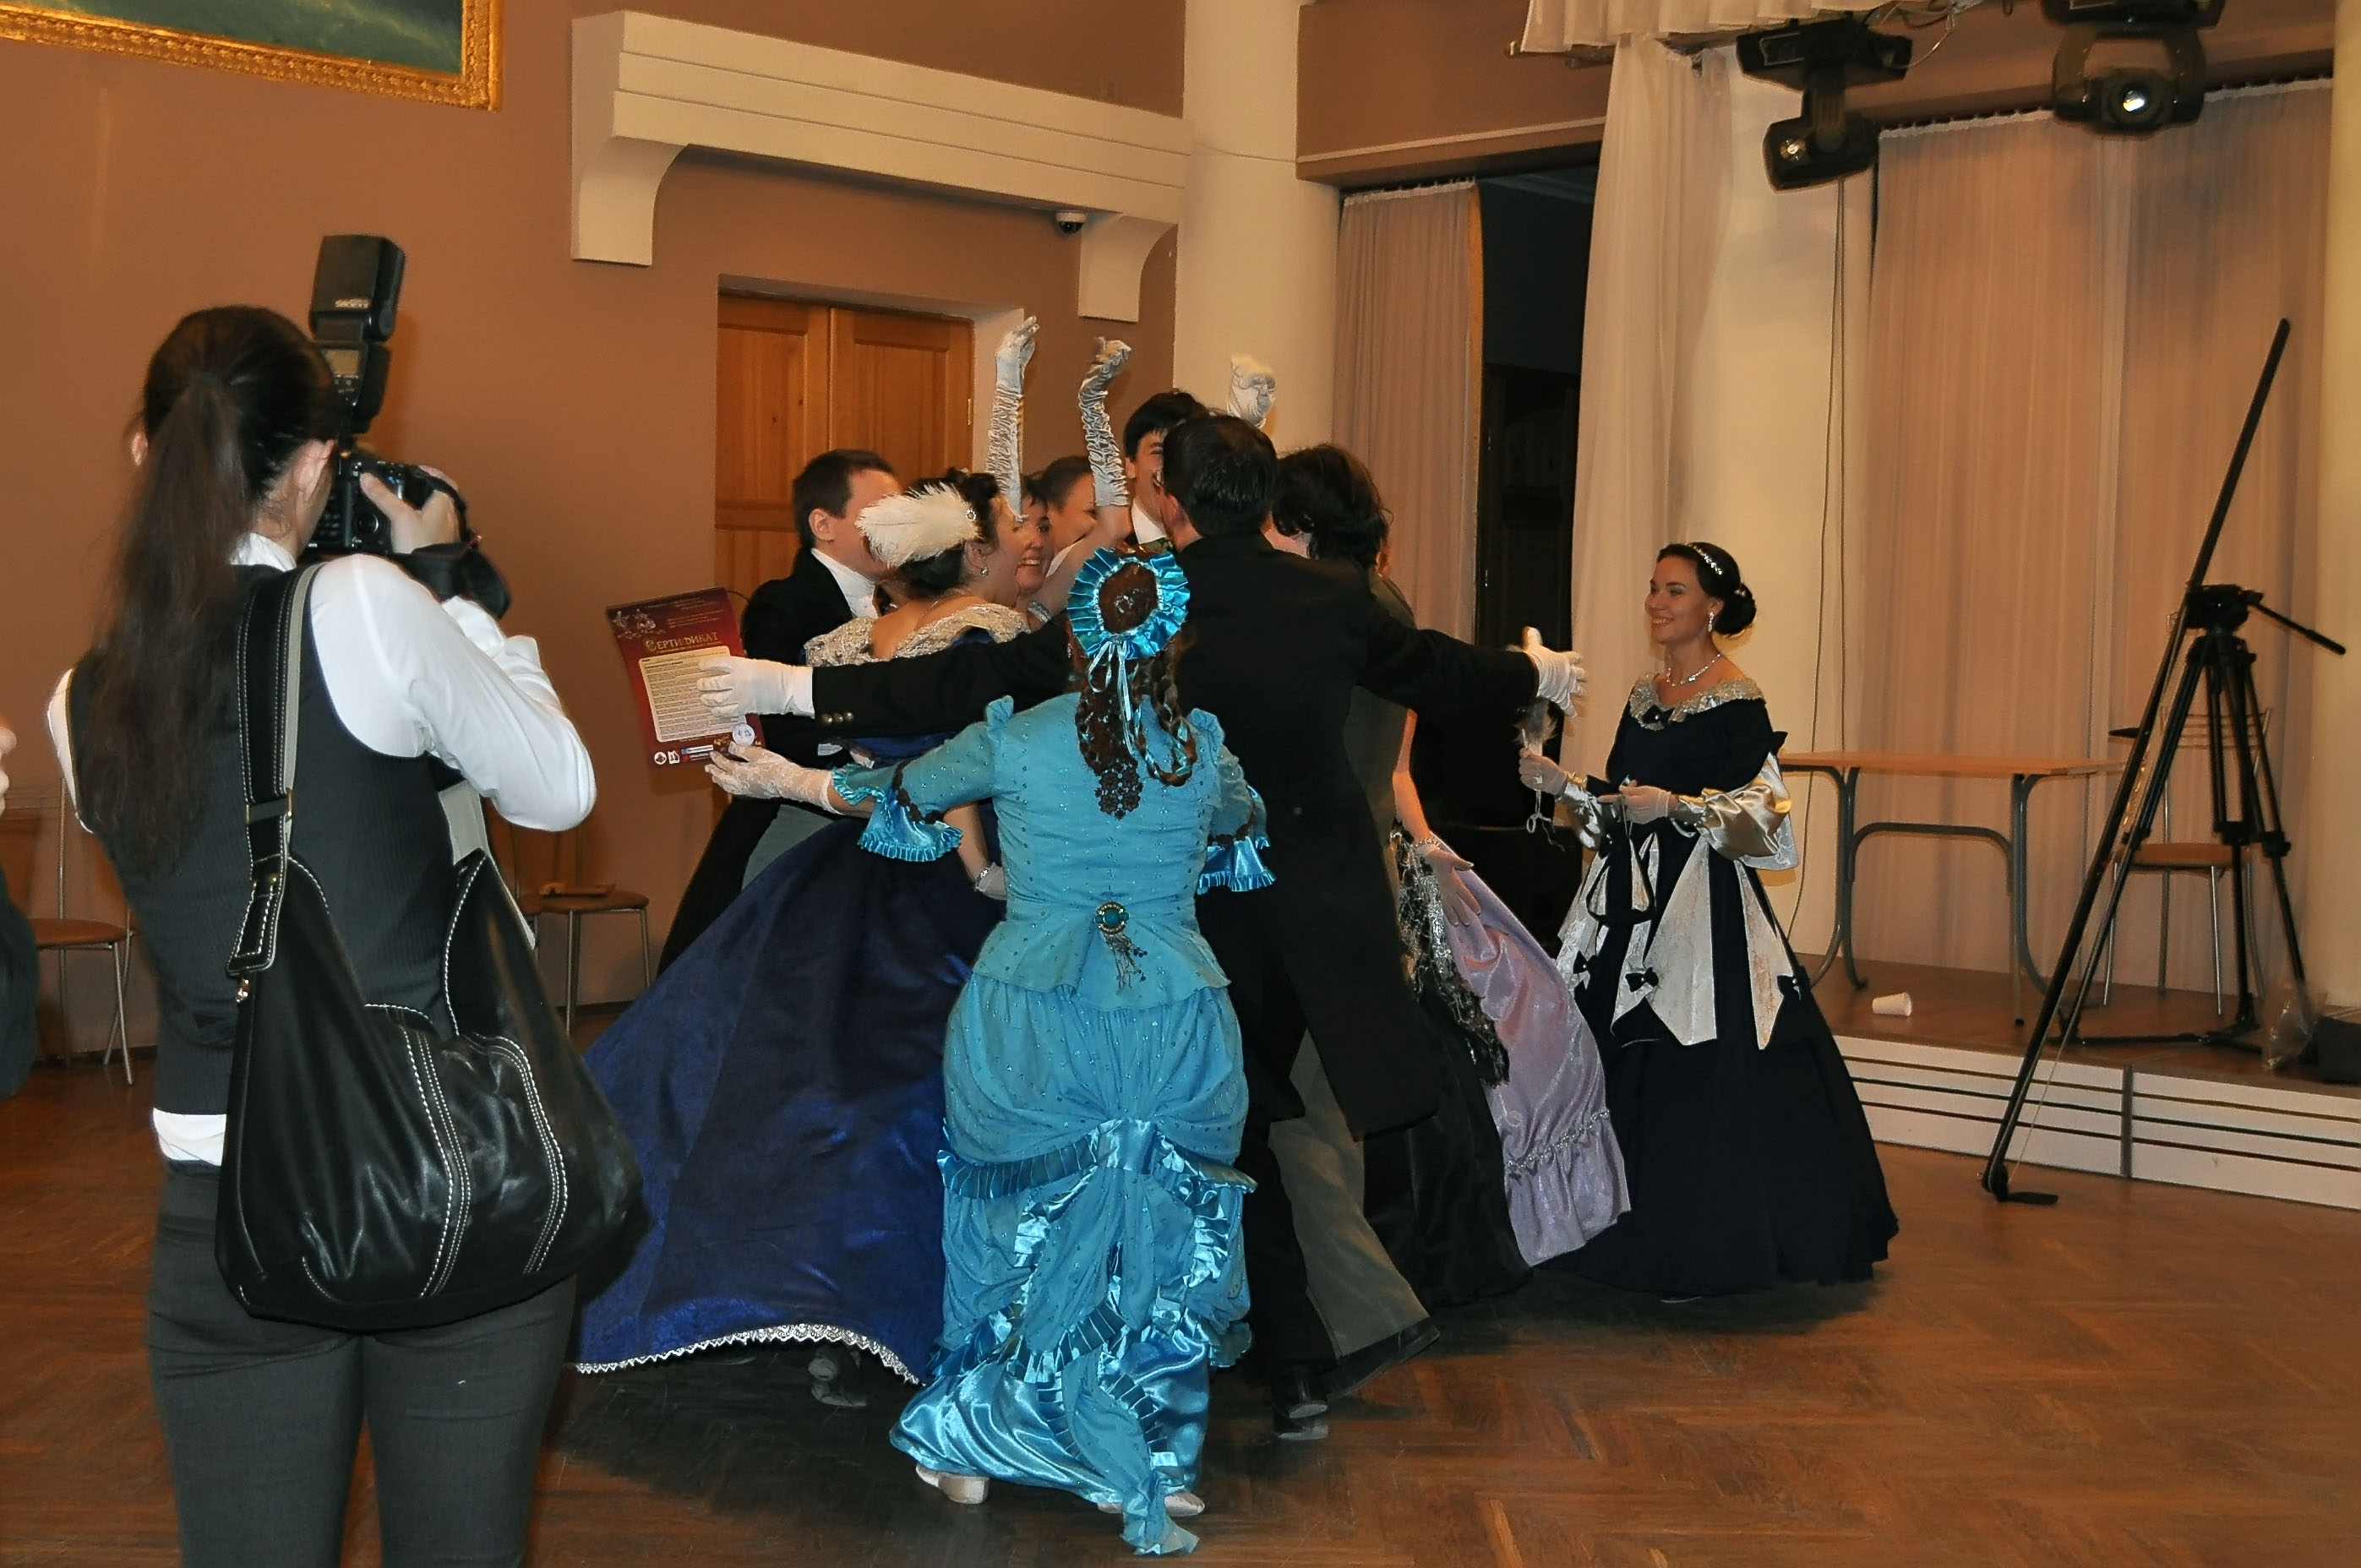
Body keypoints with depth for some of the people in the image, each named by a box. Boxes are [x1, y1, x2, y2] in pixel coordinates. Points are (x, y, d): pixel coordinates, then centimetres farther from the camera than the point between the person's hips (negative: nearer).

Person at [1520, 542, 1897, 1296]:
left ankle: (1706, 1252, 2)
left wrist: (1675, 804, -24)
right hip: (1632, 897, 7)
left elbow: (1760, 811, -12)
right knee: (1623, 1066, 6)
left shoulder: (1738, 701, -6)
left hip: (1705, 904, -7)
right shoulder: (1643, 696, 14)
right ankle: (1634, 1235, 17)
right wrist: (1562, 784, 3)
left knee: (1701, 1081, -8)